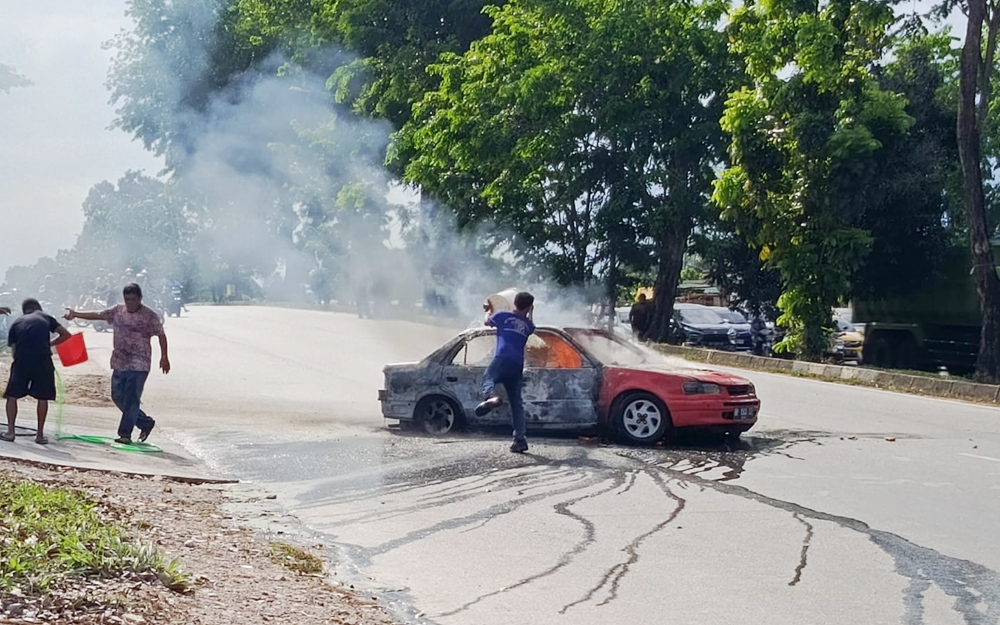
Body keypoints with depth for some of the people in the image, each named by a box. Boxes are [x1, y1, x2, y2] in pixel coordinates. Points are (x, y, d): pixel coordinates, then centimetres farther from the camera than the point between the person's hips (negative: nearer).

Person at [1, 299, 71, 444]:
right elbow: (66, 334, 14)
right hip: (43, 360, 0)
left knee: (12, 396, 14)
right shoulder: (45, 318, 18)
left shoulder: (16, 324, 20)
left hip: (22, 360, 0)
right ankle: (40, 434, 12)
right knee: (42, 397, 11)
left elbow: (14, 349, 15)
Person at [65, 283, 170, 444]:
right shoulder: (118, 311, 8)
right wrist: (75, 315, 5)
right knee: (118, 396, 10)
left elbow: (161, 335, -4)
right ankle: (146, 423, 23)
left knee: (131, 399, -9)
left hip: (139, 365, -7)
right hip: (119, 363, 7)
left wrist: (164, 357, -9)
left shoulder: (149, 316, -6)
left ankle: (125, 434, -6)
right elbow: (97, 315, 11)